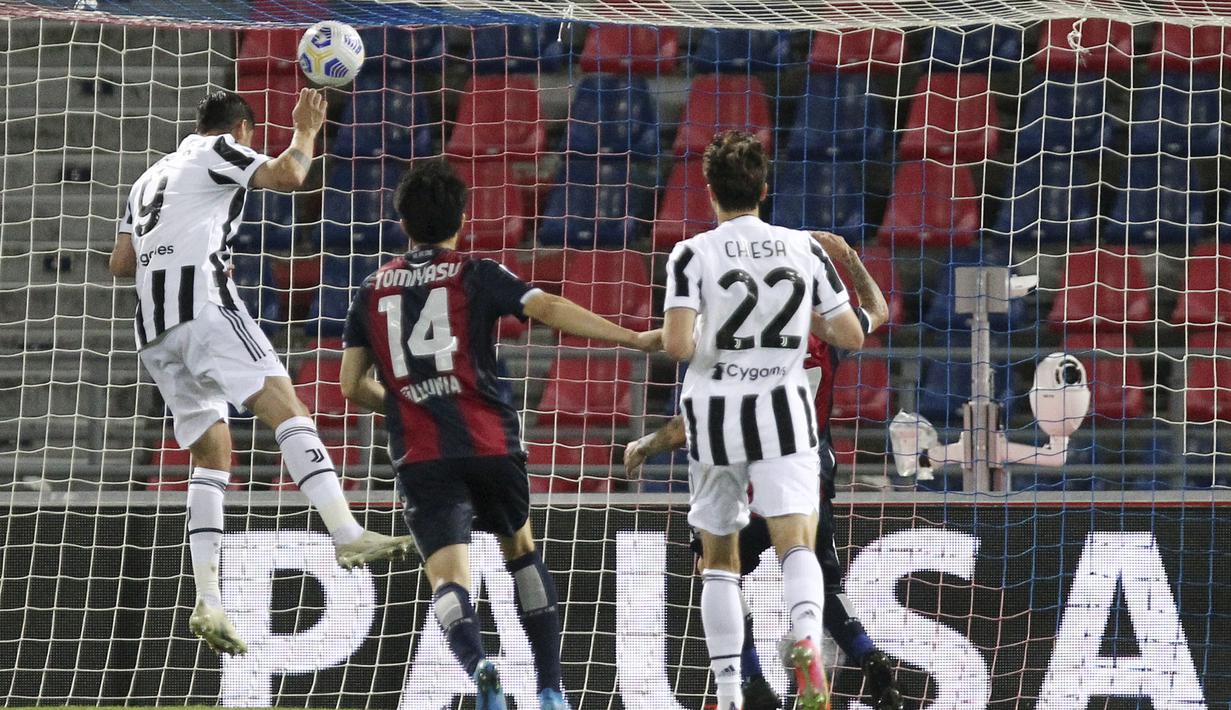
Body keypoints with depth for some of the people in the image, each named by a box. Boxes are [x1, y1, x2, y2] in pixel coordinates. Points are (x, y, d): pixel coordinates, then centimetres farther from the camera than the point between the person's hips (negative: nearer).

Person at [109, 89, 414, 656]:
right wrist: (306, 130, 12)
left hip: (154, 332, 7)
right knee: (285, 406, -15)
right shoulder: (220, 153, 9)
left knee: (212, 454, 11)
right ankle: (348, 535, -34)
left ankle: (207, 601, -1)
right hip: (202, 302, -7)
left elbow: (120, 264, 27)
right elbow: (288, 176, -6)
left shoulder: (150, 178, 31)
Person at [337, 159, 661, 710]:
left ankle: (477, 666, -39)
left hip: (419, 457, 0)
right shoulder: (476, 276, 4)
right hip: (490, 443, 0)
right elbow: (548, 309, -10)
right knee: (521, 549, 23)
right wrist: (634, 339, -11)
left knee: (448, 574, -8)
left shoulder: (373, 290, 13)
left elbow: (352, 385, 14)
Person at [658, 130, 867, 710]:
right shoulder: (803, 248, 2)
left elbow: (678, 346, -17)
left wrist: (679, 340, 6)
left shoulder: (693, 255, -6)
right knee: (796, 544, -9)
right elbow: (853, 337, 5)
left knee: (719, 559, 13)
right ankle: (807, 640, -39)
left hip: (715, 414, 0)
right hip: (783, 412, 0)